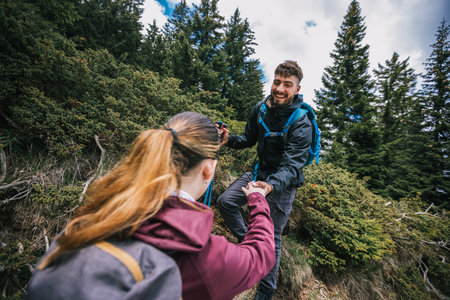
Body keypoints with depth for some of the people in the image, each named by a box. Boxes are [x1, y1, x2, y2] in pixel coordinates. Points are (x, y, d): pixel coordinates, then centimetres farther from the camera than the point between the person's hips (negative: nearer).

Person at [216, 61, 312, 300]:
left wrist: (270, 185, -50)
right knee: (225, 201, -3)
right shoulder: (260, 108, -5)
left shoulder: (301, 125, -23)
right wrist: (229, 139, -15)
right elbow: (249, 139, 6)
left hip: (283, 183, -5)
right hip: (259, 172, 6)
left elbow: (291, 166, -30)